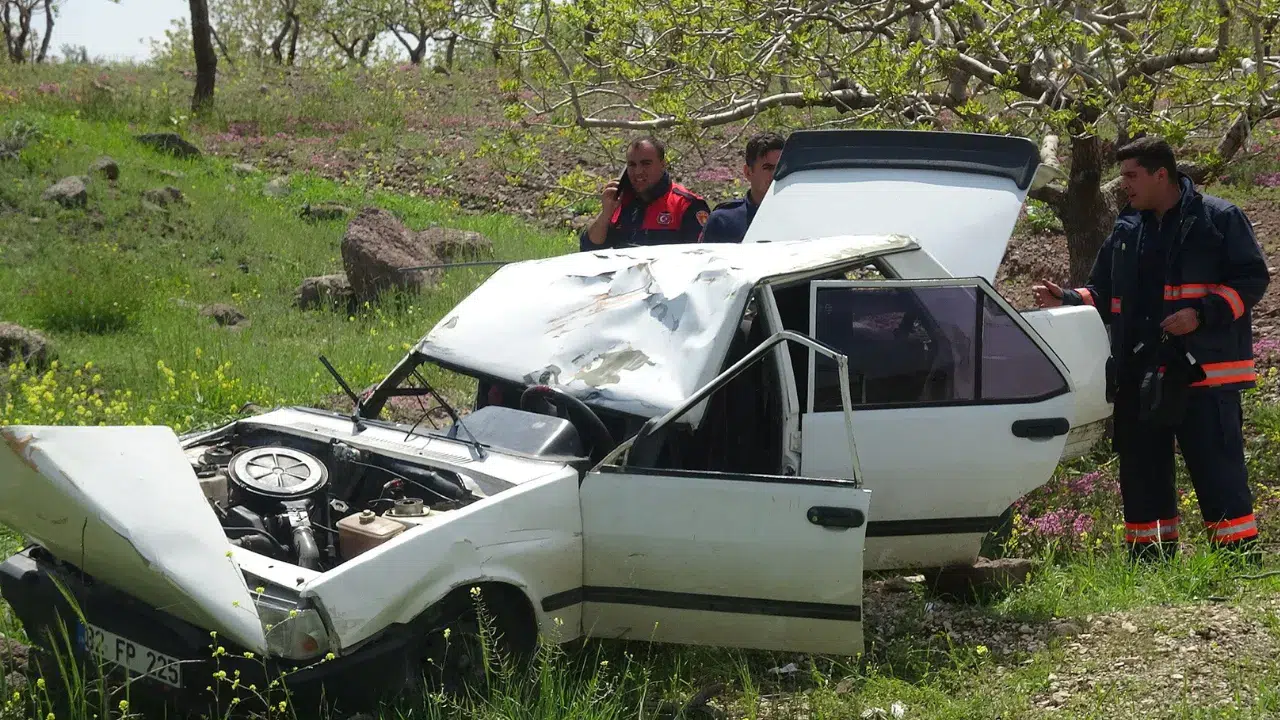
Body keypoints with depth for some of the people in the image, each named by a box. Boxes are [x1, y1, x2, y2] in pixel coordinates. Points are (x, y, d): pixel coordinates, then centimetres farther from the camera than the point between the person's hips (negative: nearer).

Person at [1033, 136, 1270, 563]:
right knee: (1141, 476, 10)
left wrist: (1203, 313, -17)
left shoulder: (1219, 219, -2)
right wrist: (1066, 301, 2)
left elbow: (1253, 278, -5)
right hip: (1137, 377, 6)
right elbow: (1103, 295, 22)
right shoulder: (1126, 230, 16)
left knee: (1219, 472, -7)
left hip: (1201, 371, -6)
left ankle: (1241, 558, 0)